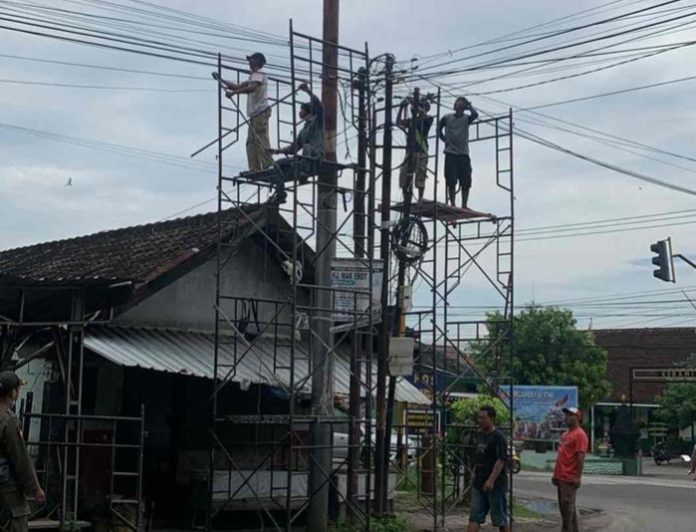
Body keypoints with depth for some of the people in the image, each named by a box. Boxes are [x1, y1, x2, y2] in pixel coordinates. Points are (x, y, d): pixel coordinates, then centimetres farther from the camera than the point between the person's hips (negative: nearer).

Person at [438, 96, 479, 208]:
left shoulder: (466, 118, 4)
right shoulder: (447, 118, 4)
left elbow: (475, 115, -17)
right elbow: (439, 129, 17)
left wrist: (469, 106, -3)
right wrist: (444, 139, 3)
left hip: (463, 153, 1)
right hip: (450, 153, -1)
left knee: (466, 182, -1)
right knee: (451, 181, -4)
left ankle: (464, 205, 5)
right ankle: (452, 204, 1)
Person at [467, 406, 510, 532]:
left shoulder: (498, 437, -12)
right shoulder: (480, 435, 13)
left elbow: (501, 461, -19)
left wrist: (491, 480, -24)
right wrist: (474, 473, 17)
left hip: (495, 484, -8)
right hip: (479, 483, 8)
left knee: (501, 517, 2)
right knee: (475, 516, 3)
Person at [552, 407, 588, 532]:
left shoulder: (579, 434, -11)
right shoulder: (565, 434, 18)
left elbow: (581, 456, -18)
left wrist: (578, 476, -22)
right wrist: (556, 473, 18)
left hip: (570, 478, -10)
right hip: (561, 476, 10)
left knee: (567, 505, -8)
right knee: (563, 505, 13)